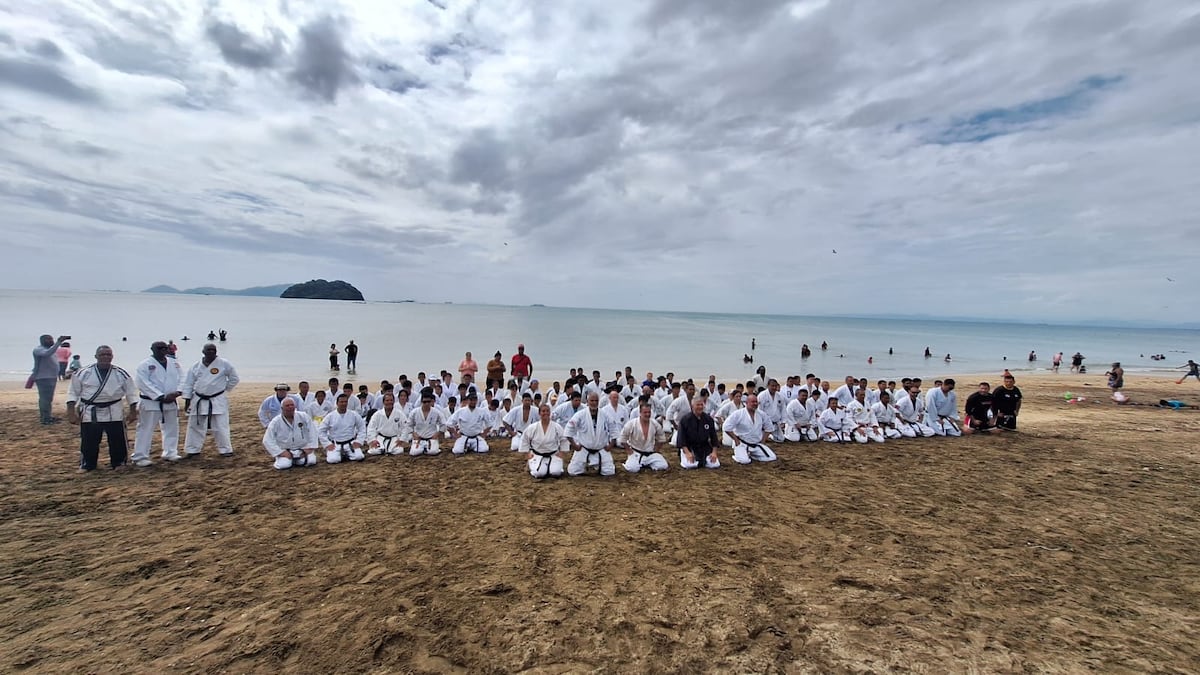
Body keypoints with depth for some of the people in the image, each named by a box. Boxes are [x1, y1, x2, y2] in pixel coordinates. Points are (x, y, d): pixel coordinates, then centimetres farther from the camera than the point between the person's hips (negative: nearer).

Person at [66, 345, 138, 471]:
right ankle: (87, 465, 26)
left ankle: (118, 463, 22)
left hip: (114, 413, 0)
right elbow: (73, 393, 1)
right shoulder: (84, 373, -3)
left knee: (118, 440, 5)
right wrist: (71, 412, -4)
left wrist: (133, 411, 0)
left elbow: (131, 393, 3)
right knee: (88, 442, 7)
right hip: (90, 413, 0)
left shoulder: (121, 374, -2)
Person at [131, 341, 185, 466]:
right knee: (146, 430, -2)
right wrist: (161, 397, -20)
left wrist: (177, 392, -14)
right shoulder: (144, 365, -8)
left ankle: (170, 453, 26)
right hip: (151, 403, -6)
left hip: (171, 403, 6)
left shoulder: (174, 363, 8)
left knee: (171, 428, 13)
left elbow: (181, 378, 5)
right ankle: (140, 457, 7)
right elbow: (143, 383, -16)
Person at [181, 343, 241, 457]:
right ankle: (192, 450, 27)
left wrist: (225, 389, 1)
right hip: (199, 400, 4)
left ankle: (225, 449, 9)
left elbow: (234, 378, 1)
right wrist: (187, 400, 4)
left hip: (218, 400, -4)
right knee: (195, 426, 13)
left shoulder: (224, 364, -7)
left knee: (220, 427, -1)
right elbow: (189, 383, 7)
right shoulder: (196, 366, 2)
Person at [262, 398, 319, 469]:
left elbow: (312, 431, 0)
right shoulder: (275, 422, -6)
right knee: (284, 464, -27)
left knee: (311, 460, -23)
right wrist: (281, 452, -14)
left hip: (303, 449, 1)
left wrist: (310, 447, -7)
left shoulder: (304, 416, -3)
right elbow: (267, 440, -6)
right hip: (285, 451, -1)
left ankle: (298, 460, 11)